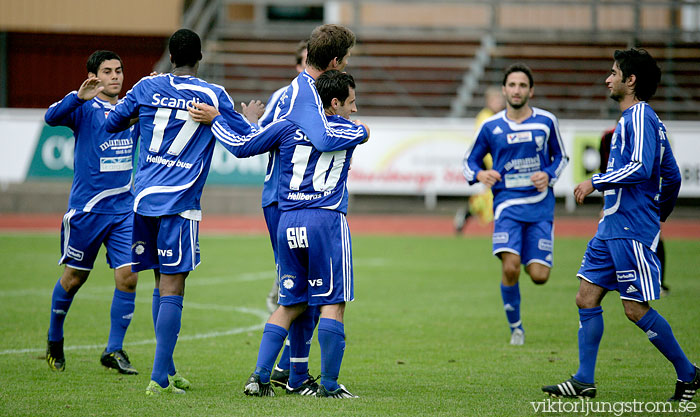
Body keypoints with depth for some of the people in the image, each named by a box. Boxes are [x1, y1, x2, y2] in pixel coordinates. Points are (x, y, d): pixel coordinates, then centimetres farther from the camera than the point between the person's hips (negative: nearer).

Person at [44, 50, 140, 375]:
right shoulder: (84, 108, -7)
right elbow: (52, 117, -24)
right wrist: (78, 97, -43)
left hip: (124, 209, 4)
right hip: (86, 209, -4)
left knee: (128, 276, -7)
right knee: (74, 277, 8)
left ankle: (114, 350, 3)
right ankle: (54, 341, 29)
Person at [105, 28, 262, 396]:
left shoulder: (148, 87, 5)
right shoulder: (214, 96, -1)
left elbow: (111, 123, 15)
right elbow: (247, 141, 7)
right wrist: (252, 120, 28)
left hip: (144, 198, 4)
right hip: (179, 203, -4)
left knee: (163, 284, 15)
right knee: (172, 289, -6)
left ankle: (167, 371, 21)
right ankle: (159, 378, -13)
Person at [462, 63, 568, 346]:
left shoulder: (546, 121, 4)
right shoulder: (491, 127, 4)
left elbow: (561, 157, 17)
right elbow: (470, 161, 15)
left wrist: (549, 175, -4)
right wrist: (479, 174, -8)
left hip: (540, 205, 1)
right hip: (508, 203, -1)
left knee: (539, 276, -8)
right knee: (510, 267, -20)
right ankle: (515, 327, 2)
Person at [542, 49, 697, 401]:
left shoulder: (639, 116, -12)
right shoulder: (635, 118, 17)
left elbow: (641, 167, -26)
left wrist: (596, 182, -19)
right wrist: (659, 215, 32)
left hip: (632, 230, -10)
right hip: (612, 227, 10)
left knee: (635, 309, -6)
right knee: (586, 298, 6)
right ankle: (584, 380, 7)